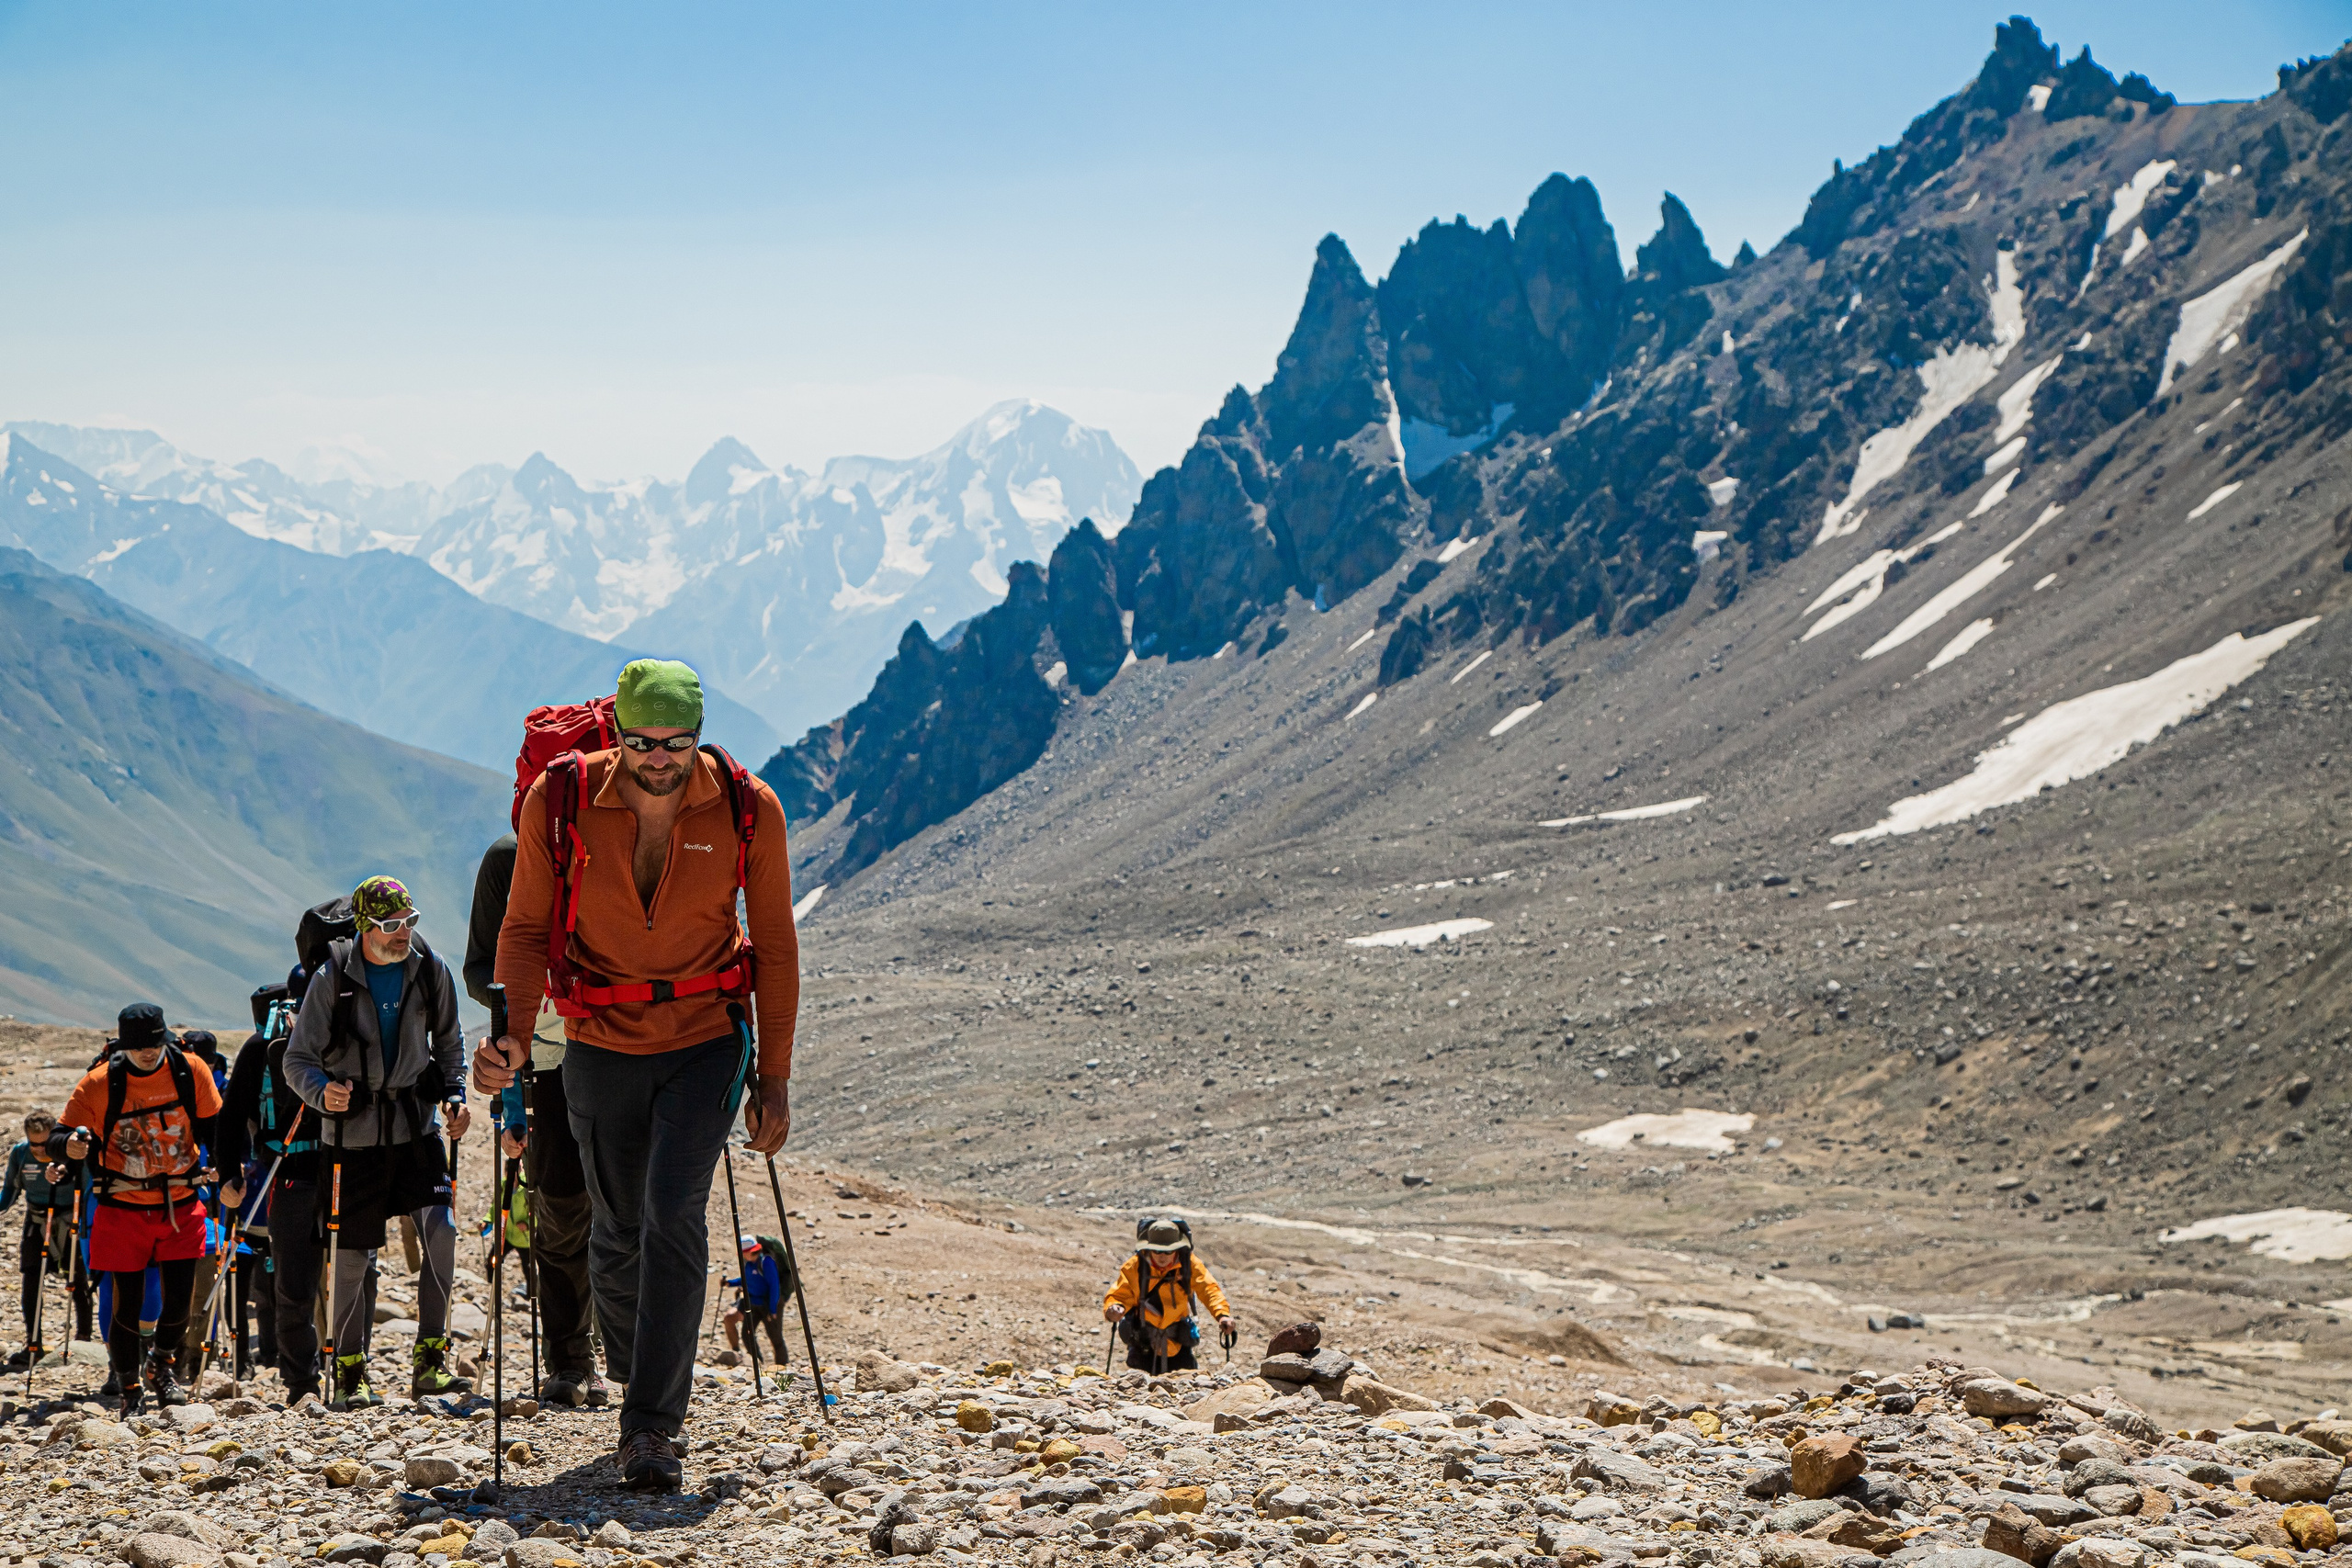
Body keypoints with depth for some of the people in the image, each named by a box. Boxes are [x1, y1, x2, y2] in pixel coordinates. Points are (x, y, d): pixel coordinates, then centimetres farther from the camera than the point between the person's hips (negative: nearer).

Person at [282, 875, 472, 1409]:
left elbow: (449, 1043, 15)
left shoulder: (430, 971, -1)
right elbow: (298, 1060, -5)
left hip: (417, 1126, 2)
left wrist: (454, 1095, -1)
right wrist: (322, 1091, -25)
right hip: (352, 1132, -2)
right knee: (351, 1258, 3)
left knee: (441, 1234, -15)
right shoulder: (332, 978, -8)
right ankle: (348, 1372, 18)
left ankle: (429, 1361, -5)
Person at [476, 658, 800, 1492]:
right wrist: (513, 1035, -18)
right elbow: (527, 929, -3)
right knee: (618, 1231, 10)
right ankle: (636, 1380, 34)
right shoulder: (559, 803, -13)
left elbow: (775, 944, -3)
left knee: (674, 1216, -16)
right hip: (601, 1046, 1)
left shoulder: (748, 809, -13)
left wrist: (774, 1078, -3)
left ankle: (651, 1430, -13)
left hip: (706, 1043, -1)